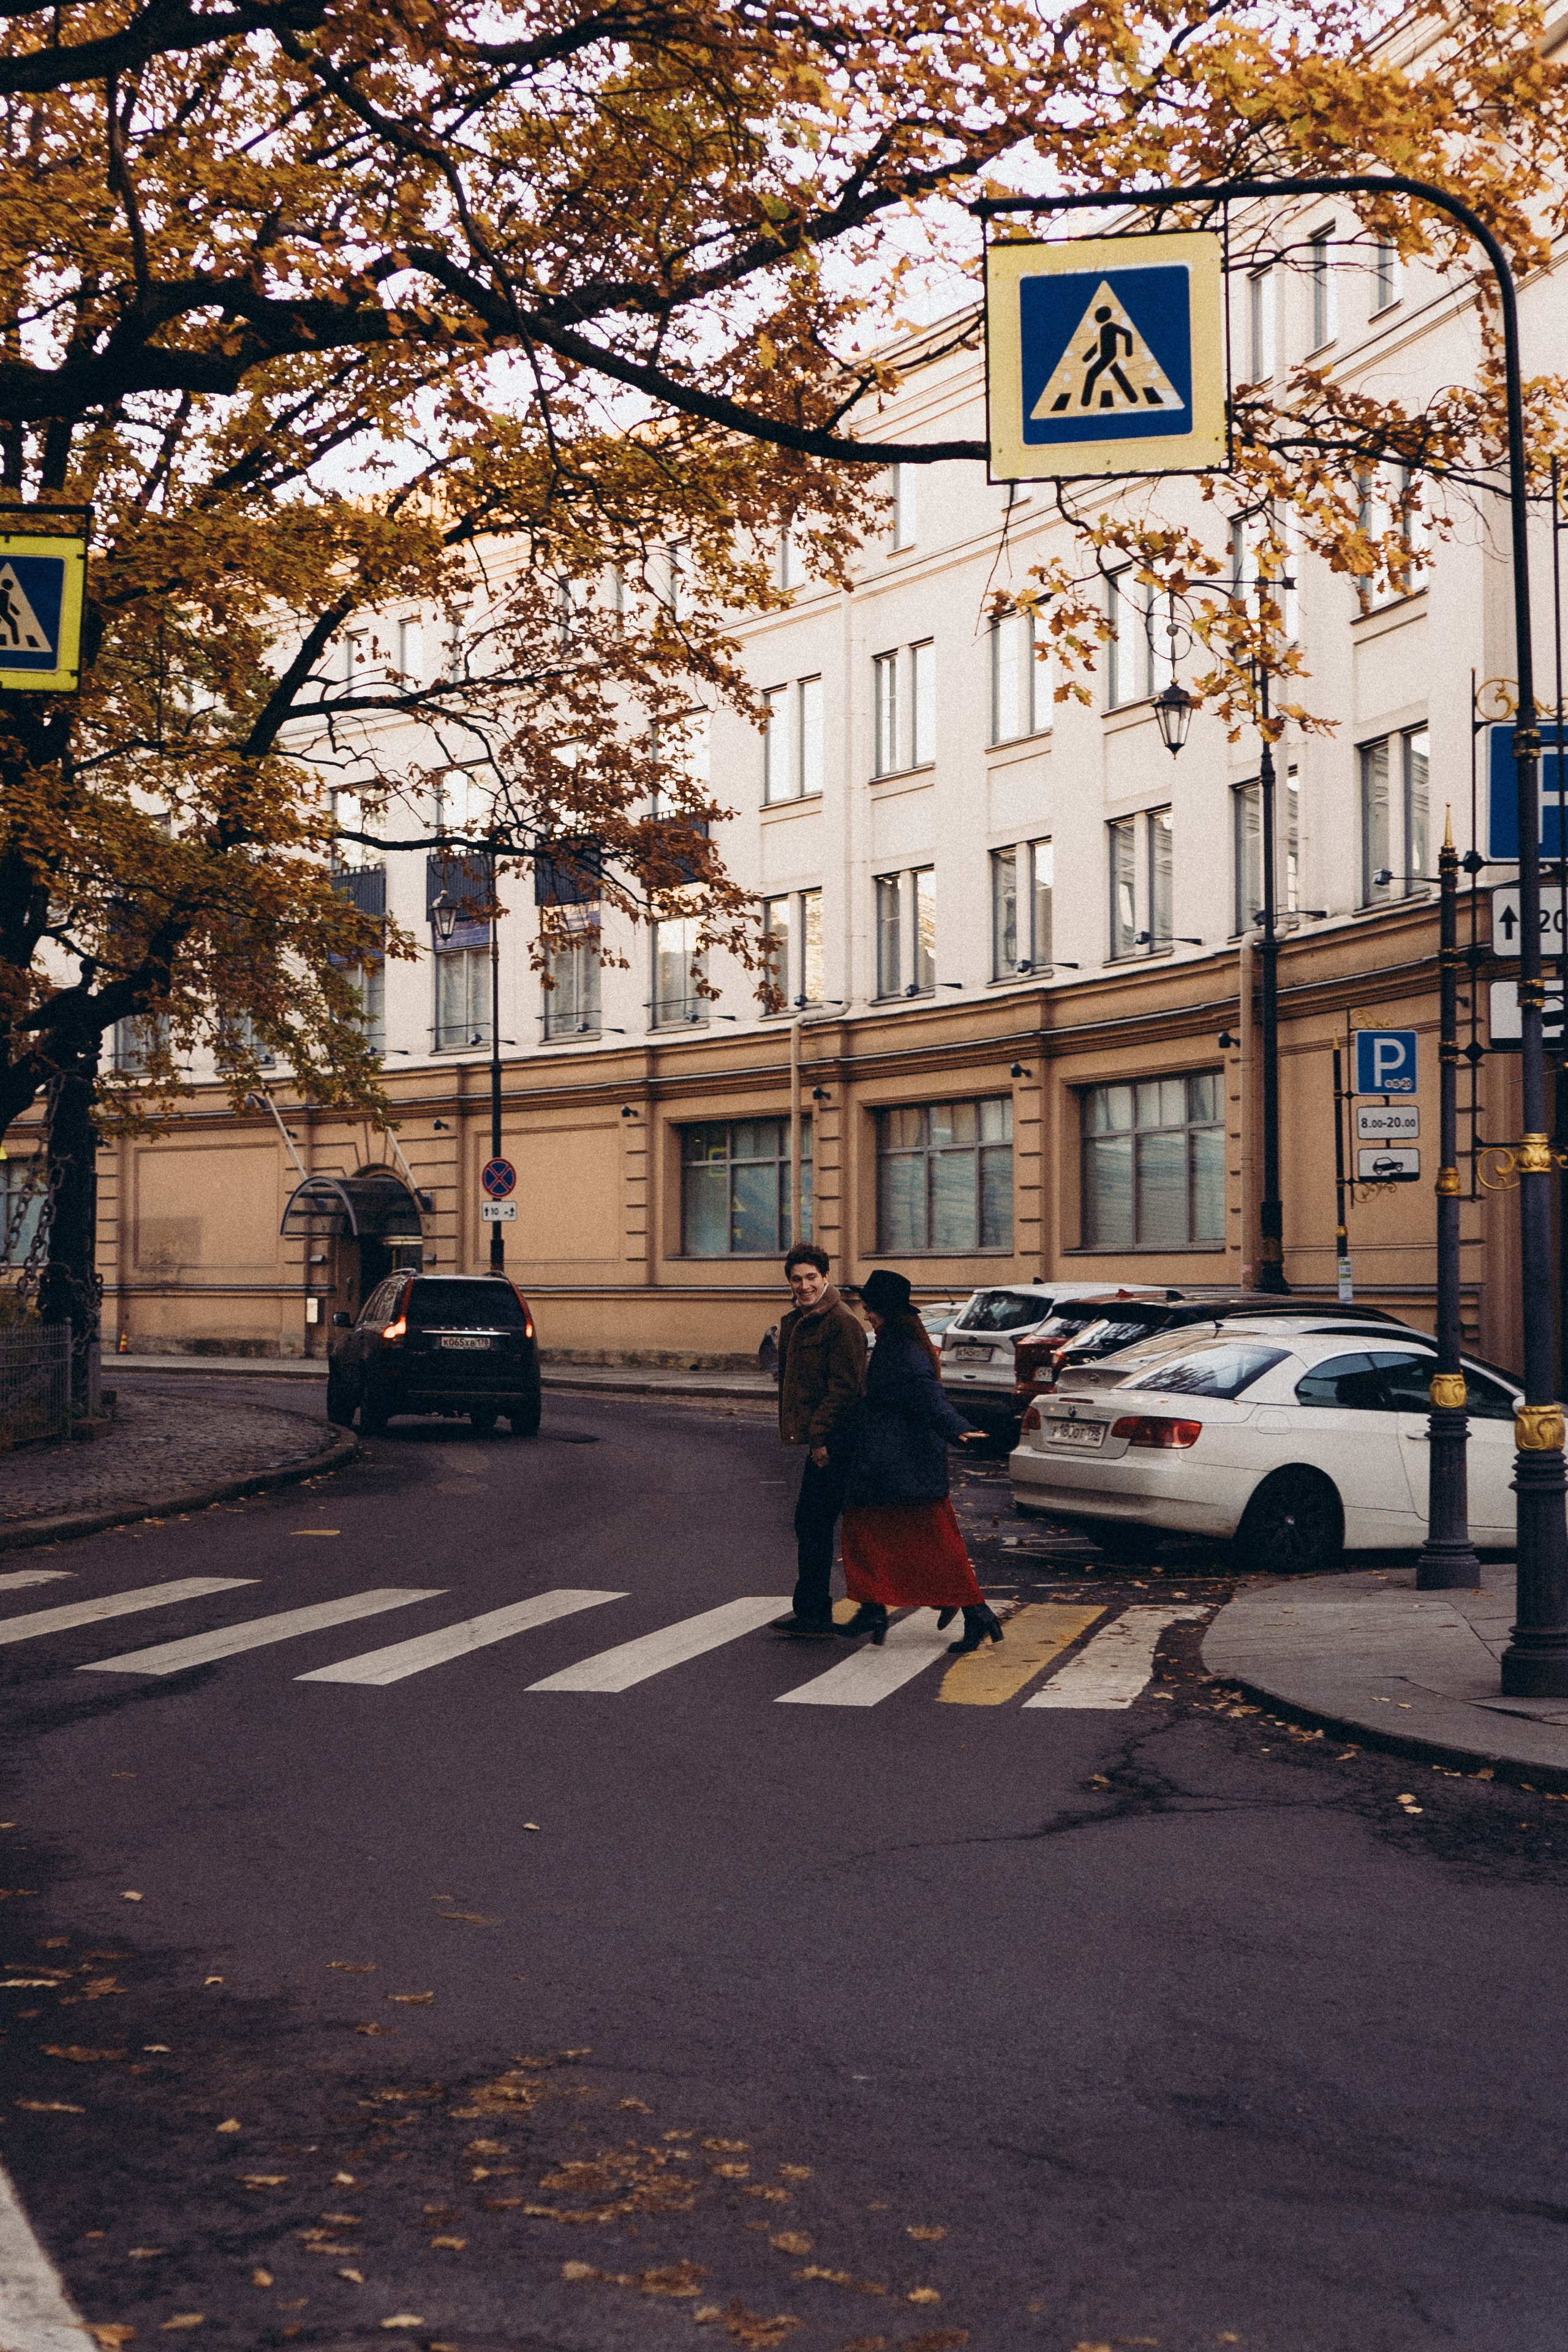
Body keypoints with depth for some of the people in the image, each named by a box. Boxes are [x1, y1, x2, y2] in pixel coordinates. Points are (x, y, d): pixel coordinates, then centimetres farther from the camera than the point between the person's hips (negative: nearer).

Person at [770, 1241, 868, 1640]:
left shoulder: (841, 1323, -12)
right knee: (815, 1525, 13)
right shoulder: (794, 1323, 18)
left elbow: (844, 1387, -18)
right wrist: (794, 1429, 15)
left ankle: (811, 1615, -4)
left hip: (832, 1441, -10)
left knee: (812, 1523, -8)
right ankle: (814, 1612, 20)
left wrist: (821, 1437, -21)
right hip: (816, 1439, 10)